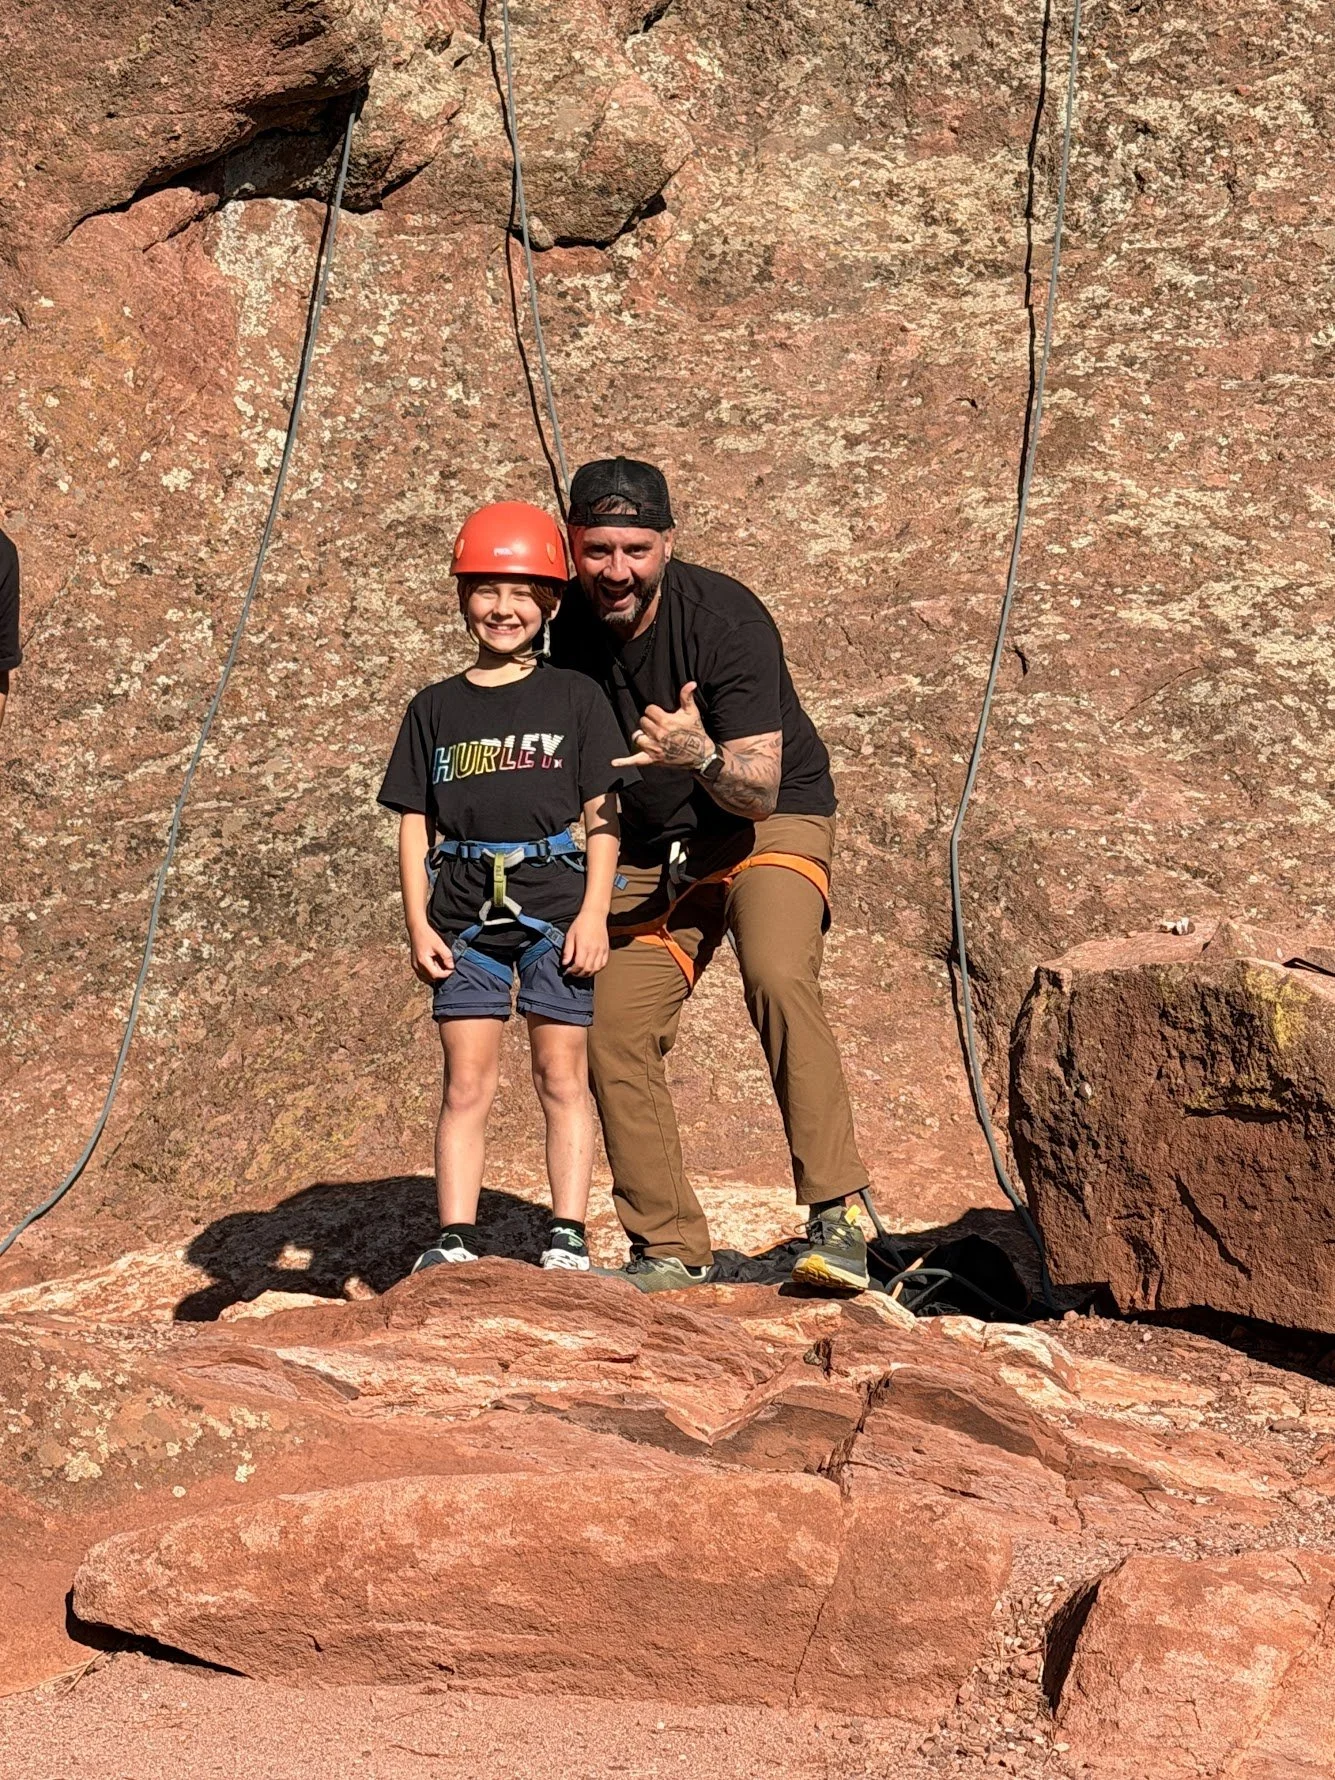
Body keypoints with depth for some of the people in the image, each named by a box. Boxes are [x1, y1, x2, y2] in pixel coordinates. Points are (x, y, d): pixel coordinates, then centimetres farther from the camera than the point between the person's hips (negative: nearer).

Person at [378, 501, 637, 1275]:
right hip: (466, 911, 2)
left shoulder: (576, 697, 4)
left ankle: (569, 1237, 9)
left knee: (562, 1075, 3)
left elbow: (603, 816, 2)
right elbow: (416, 824, 10)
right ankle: (457, 1240, 6)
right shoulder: (436, 708, 10)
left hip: (555, 903, -2)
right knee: (466, 1081, 3)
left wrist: (594, 914, -7)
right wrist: (418, 923, 2)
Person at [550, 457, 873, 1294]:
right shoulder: (564, 630, -9)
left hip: (773, 825, -5)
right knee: (614, 1036, -8)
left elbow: (760, 789, -26)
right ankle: (670, 1251, 6)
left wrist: (701, 757, -46)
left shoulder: (725, 618, -23)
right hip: (654, 852, 5)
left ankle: (835, 1217, -26)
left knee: (779, 977, -32)